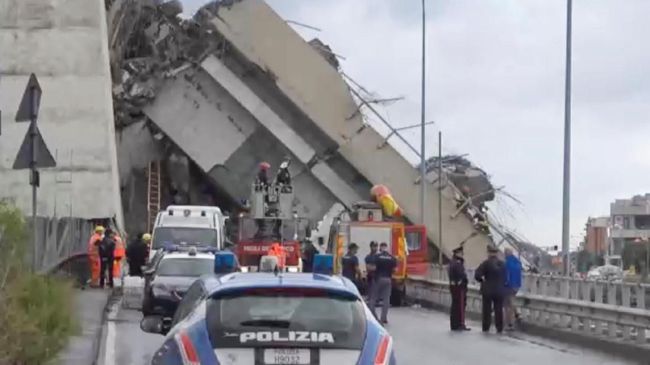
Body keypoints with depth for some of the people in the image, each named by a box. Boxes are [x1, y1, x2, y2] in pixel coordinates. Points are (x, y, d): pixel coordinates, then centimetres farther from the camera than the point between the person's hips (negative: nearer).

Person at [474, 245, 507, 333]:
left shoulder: (486, 263, -12)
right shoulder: (502, 264, 2)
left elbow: (477, 275, -17)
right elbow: (505, 277, 4)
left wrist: (482, 280, 0)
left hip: (488, 290, -3)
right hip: (499, 290, 3)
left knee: (487, 310, 7)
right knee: (498, 310, 8)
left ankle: (486, 327, 10)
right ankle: (499, 328, 10)